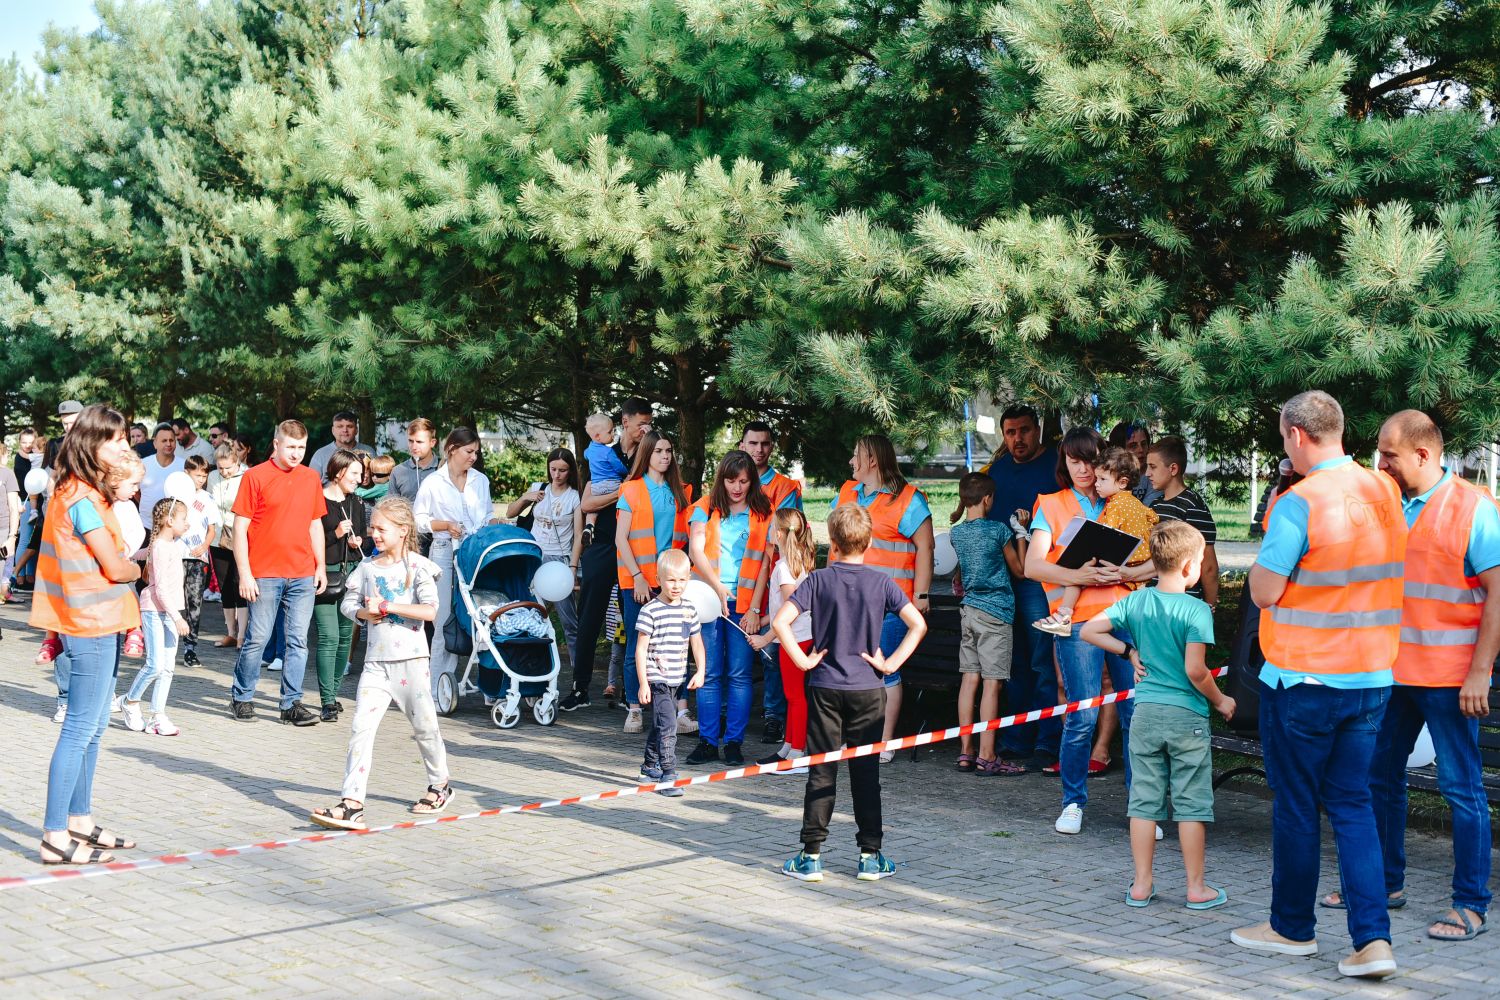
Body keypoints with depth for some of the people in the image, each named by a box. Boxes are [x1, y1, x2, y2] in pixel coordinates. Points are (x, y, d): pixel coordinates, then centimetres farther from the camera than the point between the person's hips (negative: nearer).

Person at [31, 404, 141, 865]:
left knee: (93, 728, 17)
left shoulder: (82, 493, 13)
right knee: (80, 731, -6)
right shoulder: (83, 500, -18)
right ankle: (55, 837, -3)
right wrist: (137, 568, 3)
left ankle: (80, 822, 26)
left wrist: (124, 565, -5)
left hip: (100, 624, 10)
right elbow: (115, 568, -16)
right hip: (92, 625, -10)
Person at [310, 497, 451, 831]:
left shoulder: (417, 567, -7)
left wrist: (386, 606, -19)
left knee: (424, 726, 11)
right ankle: (352, 803, -15)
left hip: (411, 660, -3)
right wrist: (365, 613, -8)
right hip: (376, 662, 3)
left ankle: (440, 785, 35)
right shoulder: (367, 567, 7)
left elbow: (430, 610, -18)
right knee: (361, 727, -10)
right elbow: (347, 602, 14)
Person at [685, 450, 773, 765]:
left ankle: (734, 742, 3)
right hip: (708, 599, 1)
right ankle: (708, 741, 5)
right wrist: (718, 587, -17)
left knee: (740, 674, -2)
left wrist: (754, 608, -6)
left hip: (744, 604, -1)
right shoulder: (705, 508, 7)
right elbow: (695, 550, -3)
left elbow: (765, 563, 2)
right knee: (710, 673, 0)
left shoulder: (763, 514, 6)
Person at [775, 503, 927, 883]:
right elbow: (918, 624, -9)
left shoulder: (818, 580, -5)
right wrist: (890, 663, -4)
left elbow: (780, 621, -14)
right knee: (866, 773, 7)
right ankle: (870, 856, 11)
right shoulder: (881, 582, -2)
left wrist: (803, 661, -6)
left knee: (821, 771, 4)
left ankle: (811, 856, 5)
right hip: (868, 689, 1)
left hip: (825, 687, 0)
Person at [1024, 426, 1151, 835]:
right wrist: (1078, 576, -16)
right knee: (1082, 716, -7)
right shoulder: (1051, 505, 11)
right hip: (1077, 619, -2)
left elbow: (1155, 560, 10)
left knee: (1136, 713, -1)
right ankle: (1073, 803, 9)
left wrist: (1124, 574, -10)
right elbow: (1033, 564, -1)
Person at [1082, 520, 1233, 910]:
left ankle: (1141, 885, 14)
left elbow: (1088, 631, 2)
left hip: (1145, 714, 4)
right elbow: (1195, 670, -19)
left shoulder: (1135, 601, 1)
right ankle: (1196, 888, 12)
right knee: (1190, 804, 5)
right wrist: (1220, 701, -3)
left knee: (1144, 801, 10)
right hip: (1187, 716, -4)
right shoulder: (1197, 609, -14)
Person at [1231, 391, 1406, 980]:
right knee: (1352, 803, 11)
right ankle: (1373, 938, 2)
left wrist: (1270, 526, -1)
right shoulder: (1384, 492, 4)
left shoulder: (1299, 502, -18)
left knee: (1296, 805, 9)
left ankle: (1293, 927, 23)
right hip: (1371, 677, 6)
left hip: (1303, 681, -6)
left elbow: (1263, 592, -15)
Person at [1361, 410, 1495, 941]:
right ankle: (1386, 881, 28)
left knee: (1462, 788, 0)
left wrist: (1479, 674, -16)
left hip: (1449, 676, -6)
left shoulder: (1475, 509, -9)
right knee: (1380, 777, 13)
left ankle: (1471, 906, 8)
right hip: (1391, 669, 7)